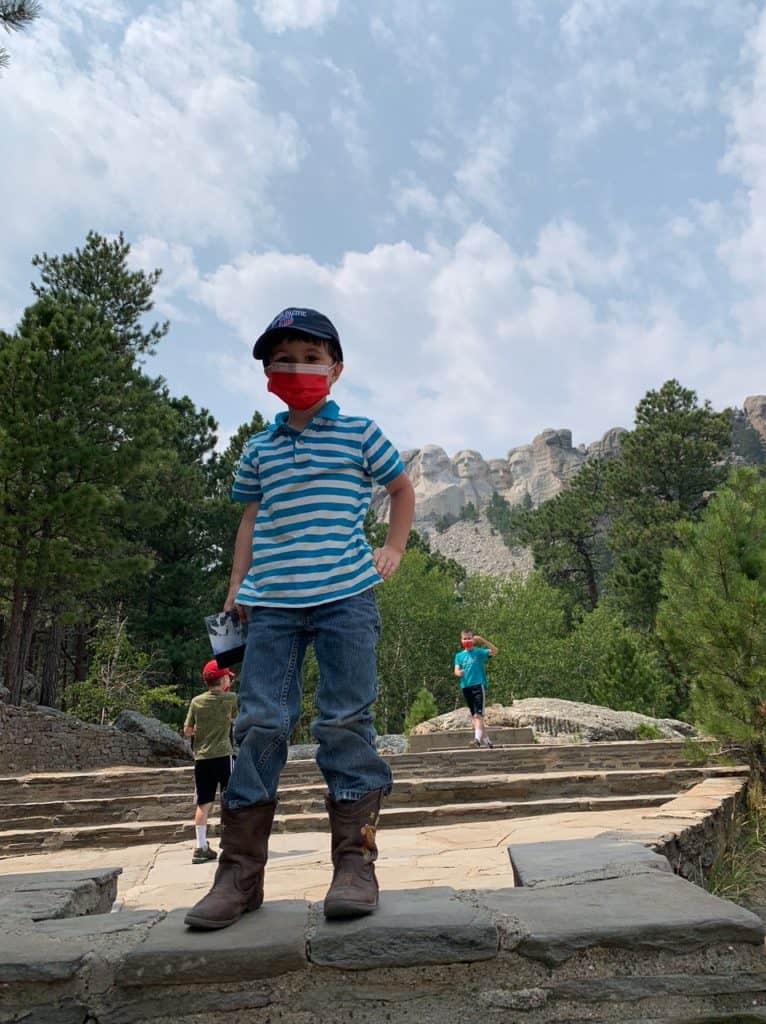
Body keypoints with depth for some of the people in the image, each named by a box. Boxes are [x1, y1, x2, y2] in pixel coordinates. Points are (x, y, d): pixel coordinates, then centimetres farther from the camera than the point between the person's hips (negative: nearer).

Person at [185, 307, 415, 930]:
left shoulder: (360, 434, 8)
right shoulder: (260, 449, 15)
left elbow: (403, 488, 20)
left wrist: (392, 550, 9)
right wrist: (237, 586, 12)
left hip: (345, 597, -2)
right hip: (272, 602, 3)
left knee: (346, 722, -1)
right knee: (260, 725, 1)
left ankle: (355, 861, 11)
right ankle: (240, 872, 10)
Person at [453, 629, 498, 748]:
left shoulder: (479, 652, 1)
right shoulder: (459, 655, 11)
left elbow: (494, 651, -14)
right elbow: (456, 670, 0)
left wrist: (482, 640, -24)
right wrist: (458, 673, -25)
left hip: (478, 685, -5)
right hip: (465, 686, 5)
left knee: (478, 713, -15)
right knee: (473, 715, 10)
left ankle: (478, 738, -25)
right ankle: (485, 738, 21)